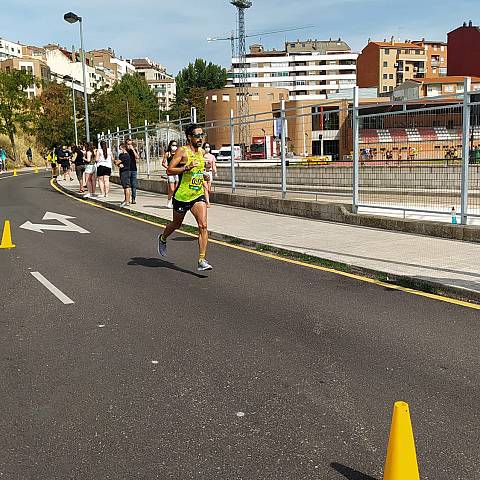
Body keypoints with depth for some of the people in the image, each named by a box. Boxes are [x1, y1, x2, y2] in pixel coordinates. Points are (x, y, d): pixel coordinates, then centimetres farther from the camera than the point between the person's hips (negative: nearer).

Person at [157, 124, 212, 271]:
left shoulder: (202, 152, 9)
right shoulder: (182, 151, -11)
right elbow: (169, 171, -19)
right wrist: (187, 167, -28)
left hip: (198, 195, 4)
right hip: (182, 196, -4)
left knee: (203, 225, -14)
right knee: (176, 225, 17)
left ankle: (202, 260, -12)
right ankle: (163, 239, 51)